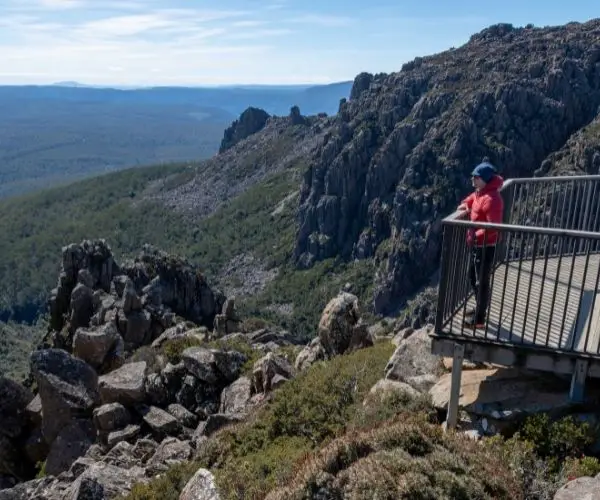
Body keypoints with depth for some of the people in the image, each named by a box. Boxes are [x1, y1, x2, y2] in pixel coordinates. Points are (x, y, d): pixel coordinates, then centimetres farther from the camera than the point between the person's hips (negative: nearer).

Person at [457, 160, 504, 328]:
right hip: (475, 245, 10)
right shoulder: (479, 193, 6)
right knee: (473, 277, 23)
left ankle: (479, 319, 13)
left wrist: (475, 236, -23)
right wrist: (465, 206, 4)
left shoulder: (491, 199, -24)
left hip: (485, 247, -10)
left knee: (482, 282, 1)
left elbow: (493, 228, -29)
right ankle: (480, 308, 41)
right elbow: (469, 200, 28)